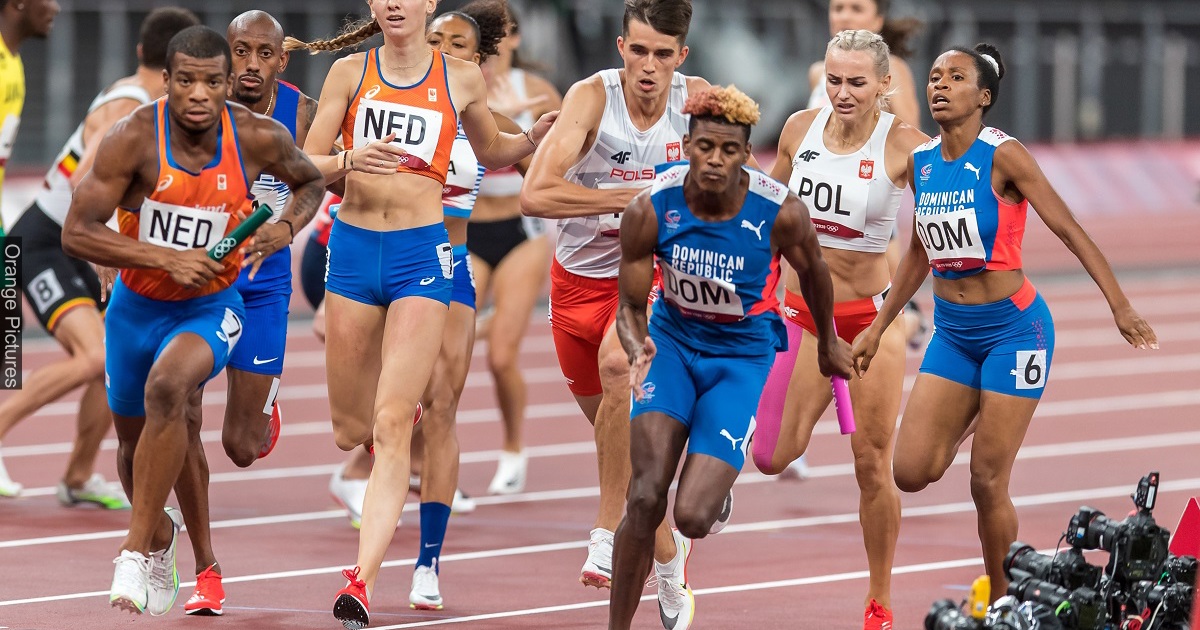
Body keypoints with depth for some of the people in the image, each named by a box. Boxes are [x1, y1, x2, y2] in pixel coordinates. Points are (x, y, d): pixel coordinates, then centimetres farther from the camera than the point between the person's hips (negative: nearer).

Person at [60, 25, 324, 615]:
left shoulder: (259, 138, -16)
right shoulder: (134, 138, -21)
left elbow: (310, 180, 7)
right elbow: (76, 233, -21)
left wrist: (286, 226, -14)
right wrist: (167, 258, -29)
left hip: (211, 306, -2)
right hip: (136, 305, 2)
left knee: (167, 386, -32)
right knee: (132, 436, 17)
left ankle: (136, 550, -26)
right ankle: (160, 532, 50)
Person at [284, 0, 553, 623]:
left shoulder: (461, 78, 5)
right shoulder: (350, 72, 4)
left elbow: (491, 152, 22)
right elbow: (305, 165, 1)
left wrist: (534, 137, 2)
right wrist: (351, 161, -20)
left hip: (422, 251, -2)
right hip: (353, 246, 2)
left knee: (390, 425, -14)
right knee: (350, 430, 10)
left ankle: (363, 579, -18)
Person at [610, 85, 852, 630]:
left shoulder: (780, 213, -22)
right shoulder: (650, 210, -19)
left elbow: (813, 274, 1)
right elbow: (631, 307, -9)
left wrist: (828, 345, 18)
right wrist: (638, 351, -32)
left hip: (742, 356, -1)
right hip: (672, 341, 1)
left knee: (692, 517, -12)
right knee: (646, 499, -19)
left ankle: (715, 493, 28)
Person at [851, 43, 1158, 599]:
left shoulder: (1002, 157, -15)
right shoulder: (920, 164, 3)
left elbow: (1069, 230, -16)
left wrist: (1121, 307, -23)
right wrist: (878, 328, 19)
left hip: (1012, 328, -6)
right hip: (951, 332, 6)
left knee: (987, 483, -6)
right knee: (912, 473, -4)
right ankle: (971, 420, 27)